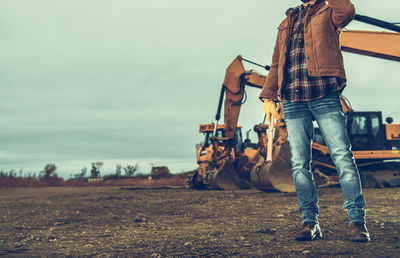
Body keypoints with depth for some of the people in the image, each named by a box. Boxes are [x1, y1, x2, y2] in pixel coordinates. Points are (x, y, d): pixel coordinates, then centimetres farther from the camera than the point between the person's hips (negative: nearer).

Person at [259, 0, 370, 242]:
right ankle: (310, 222, 8)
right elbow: (276, 64, 24)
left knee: (342, 156, -8)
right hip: (293, 102, 4)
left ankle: (357, 221, -3)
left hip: (325, 97, -4)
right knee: (299, 164, 1)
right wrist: (268, 96, 14)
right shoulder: (287, 24, 25)